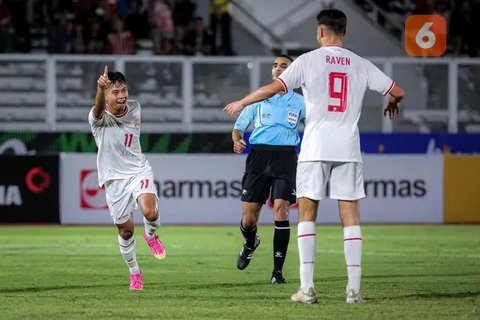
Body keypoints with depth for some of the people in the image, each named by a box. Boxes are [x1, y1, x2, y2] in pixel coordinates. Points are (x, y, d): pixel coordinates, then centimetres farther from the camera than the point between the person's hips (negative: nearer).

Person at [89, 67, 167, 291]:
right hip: (114, 178, -2)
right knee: (125, 231, 6)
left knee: (150, 213, -24)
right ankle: (134, 272, 29)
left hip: (139, 170, 2)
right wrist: (100, 89, -64)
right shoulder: (99, 118, -18)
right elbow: (99, 109, -45)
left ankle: (150, 235, 11)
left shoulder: (134, 108, -3)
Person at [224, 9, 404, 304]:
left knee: (307, 214, 5)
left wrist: (241, 102, 9)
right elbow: (397, 91, 9)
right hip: (348, 149, 2)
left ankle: (307, 288, -2)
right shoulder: (360, 65, 7)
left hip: (315, 147, -2)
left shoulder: (309, 60, -1)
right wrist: (393, 105, 33)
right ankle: (354, 288, -3)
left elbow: (273, 88, -6)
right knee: (351, 216, 3)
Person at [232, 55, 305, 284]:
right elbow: (238, 127, 15)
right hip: (258, 155, 1)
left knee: (281, 209, -17)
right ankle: (250, 244, 36)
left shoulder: (300, 103, 11)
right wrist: (237, 141, -8)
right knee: (248, 218, -2)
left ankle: (278, 270, -9)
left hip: (285, 156, -1)